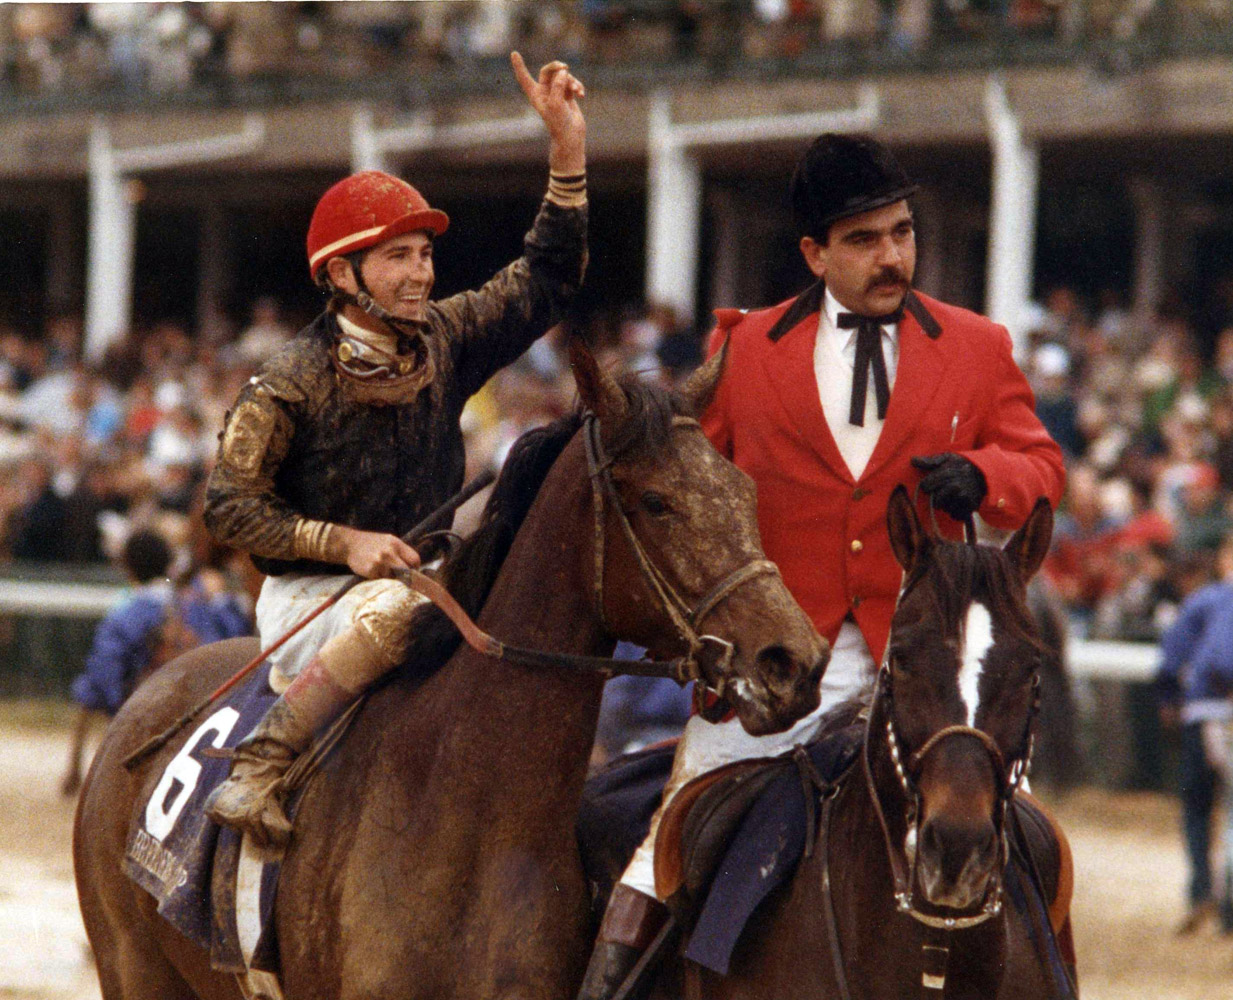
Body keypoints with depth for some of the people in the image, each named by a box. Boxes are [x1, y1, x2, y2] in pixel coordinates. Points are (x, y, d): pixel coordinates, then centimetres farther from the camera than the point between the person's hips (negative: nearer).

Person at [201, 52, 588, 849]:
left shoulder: (444, 341, 5)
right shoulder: (290, 384, -10)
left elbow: (546, 282, 5)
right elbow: (231, 505, -8)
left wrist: (569, 151, -5)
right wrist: (344, 543, -18)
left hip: (423, 582, 6)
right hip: (309, 595, -6)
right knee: (392, 610, -38)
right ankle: (258, 771, -31)